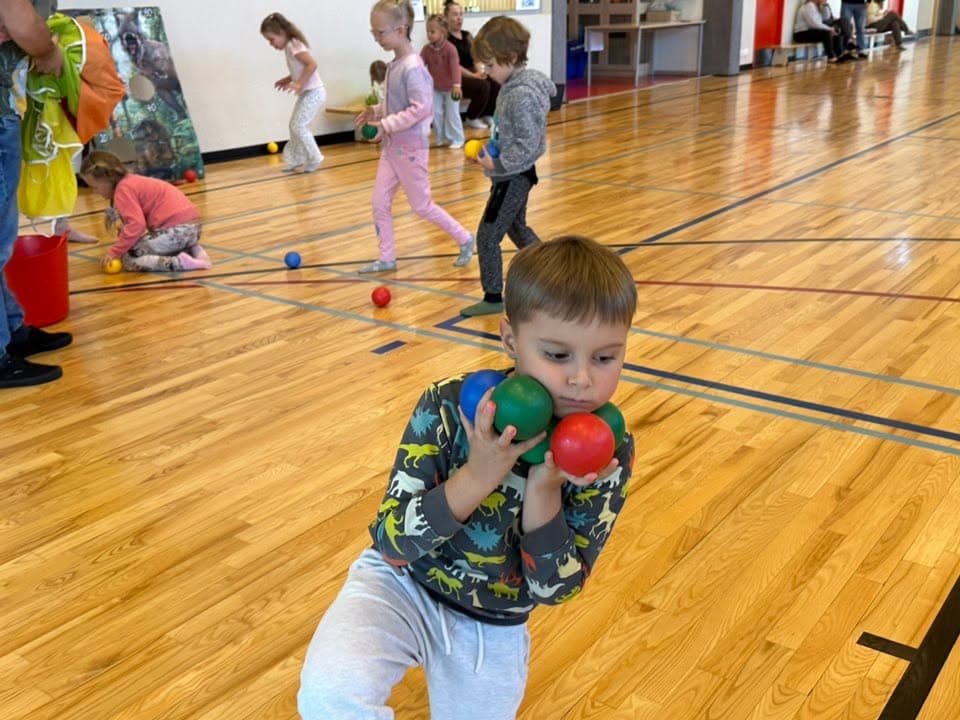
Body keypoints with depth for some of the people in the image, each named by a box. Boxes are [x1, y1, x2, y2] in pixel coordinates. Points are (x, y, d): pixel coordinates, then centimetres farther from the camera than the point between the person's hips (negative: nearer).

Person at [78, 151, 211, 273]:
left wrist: (114, 252, -13)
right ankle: (193, 250, 13)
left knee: (129, 259, -6)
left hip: (176, 229, -10)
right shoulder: (132, 182, 22)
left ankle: (180, 262, -15)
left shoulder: (123, 189, -8)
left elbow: (136, 225, -19)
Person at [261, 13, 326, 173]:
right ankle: (295, 160, 21)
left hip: (314, 92, -10)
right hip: (307, 93, 10)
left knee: (299, 126, -10)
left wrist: (299, 84, -28)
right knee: (295, 125, 13)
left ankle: (314, 160, 2)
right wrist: (289, 80, 12)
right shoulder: (290, 46, 12)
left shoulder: (294, 45, -17)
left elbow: (312, 64, -27)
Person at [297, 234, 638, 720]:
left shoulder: (608, 453, -17)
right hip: (404, 587, -2)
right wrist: (478, 475, -37)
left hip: (495, 631, 3)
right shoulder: (450, 406, -24)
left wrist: (544, 487, -31)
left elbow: (555, 589, -15)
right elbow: (391, 542, -22)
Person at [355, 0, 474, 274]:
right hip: (392, 147, 8)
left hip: (410, 148, -8)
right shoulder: (394, 65, 6)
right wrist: (376, 111, 4)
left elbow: (421, 108, -25)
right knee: (379, 203, 6)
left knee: (421, 206, 4)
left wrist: (386, 125, -23)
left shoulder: (413, 67, -20)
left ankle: (464, 239, 22)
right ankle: (387, 258, 16)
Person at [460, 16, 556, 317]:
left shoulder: (520, 96, -26)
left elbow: (528, 146, -27)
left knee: (487, 237, -1)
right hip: (515, 175, 10)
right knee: (516, 228, 26)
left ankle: (493, 298, 10)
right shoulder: (525, 80, 3)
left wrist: (498, 163, -21)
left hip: (513, 177, -10)